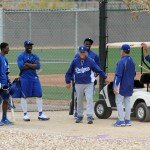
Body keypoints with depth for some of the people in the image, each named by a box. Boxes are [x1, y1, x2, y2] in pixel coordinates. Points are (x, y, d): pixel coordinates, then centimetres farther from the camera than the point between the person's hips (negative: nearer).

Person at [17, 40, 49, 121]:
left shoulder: (35, 56, 13)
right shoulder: (21, 56, 0)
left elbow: (38, 66, -4)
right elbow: (21, 67, -16)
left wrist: (27, 64, -11)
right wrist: (33, 65, -10)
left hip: (34, 78, 4)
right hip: (24, 78, -4)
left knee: (39, 95, 1)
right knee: (24, 96, 0)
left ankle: (40, 114, 5)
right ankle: (25, 114, 9)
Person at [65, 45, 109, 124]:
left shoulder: (90, 61, -5)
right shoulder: (75, 61, 0)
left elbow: (98, 69, -7)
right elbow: (69, 72, 7)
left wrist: (105, 77, -13)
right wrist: (68, 82, 6)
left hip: (88, 84, -2)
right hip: (78, 84, 2)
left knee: (89, 99, -12)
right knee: (79, 100, 11)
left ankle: (90, 116, -14)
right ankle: (79, 116, 22)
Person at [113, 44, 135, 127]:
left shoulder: (121, 61, -15)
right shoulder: (132, 61, 11)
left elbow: (118, 75, -19)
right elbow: (133, 74, 18)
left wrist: (115, 86, -18)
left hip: (121, 86, -8)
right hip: (130, 86, 8)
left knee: (119, 102, -4)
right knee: (127, 102, 11)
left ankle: (121, 120, -9)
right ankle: (127, 120, 11)